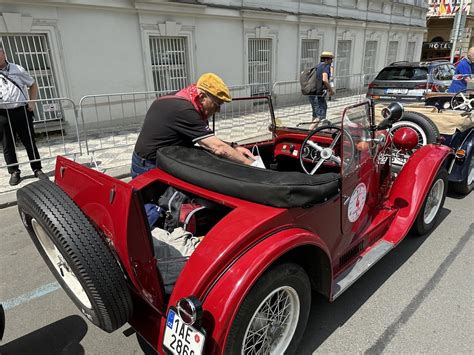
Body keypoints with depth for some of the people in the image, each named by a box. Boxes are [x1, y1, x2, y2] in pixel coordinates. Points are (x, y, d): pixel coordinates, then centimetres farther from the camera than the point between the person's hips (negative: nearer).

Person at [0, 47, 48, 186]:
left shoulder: (18, 69, 9)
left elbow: (33, 84, 18)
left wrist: (32, 102, 7)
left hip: (22, 111, 0)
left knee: (30, 142, 5)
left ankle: (37, 169, 14)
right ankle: (14, 172, 17)